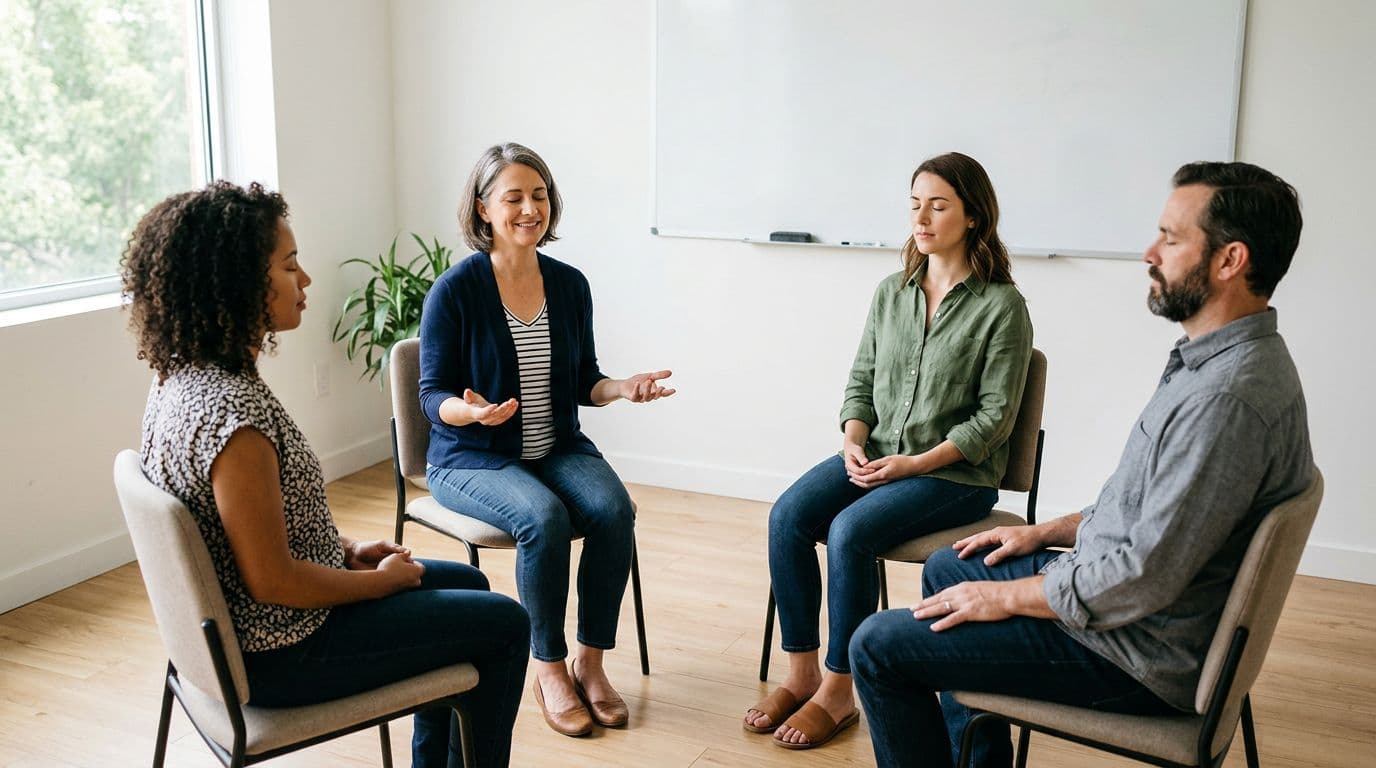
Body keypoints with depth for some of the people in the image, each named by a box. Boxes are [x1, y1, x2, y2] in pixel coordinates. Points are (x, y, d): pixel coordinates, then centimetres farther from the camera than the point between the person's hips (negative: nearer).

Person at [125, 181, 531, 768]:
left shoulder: (182, 376, 1)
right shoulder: (231, 410, -30)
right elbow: (272, 580, -26)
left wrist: (349, 549, 6)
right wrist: (385, 579, -12)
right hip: (280, 655, -9)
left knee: (466, 583, 23)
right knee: (505, 625, 2)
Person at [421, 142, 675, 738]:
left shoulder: (570, 285, 3)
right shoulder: (454, 291, -11)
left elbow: (582, 383, 11)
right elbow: (433, 395, -8)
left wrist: (623, 388, -10)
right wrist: (471, 411, -30)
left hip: (558, 448, 4)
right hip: (472, 458, -4)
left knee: (614, 509, -25)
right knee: (544, 518, -32)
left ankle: (591, 661, -8)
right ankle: (549, 670, -12)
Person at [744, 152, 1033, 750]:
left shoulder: (1001, 306, -8)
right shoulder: (891, 293, 9)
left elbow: (994, 416, -10)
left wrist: (915, 463, -17)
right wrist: (853, 444, -6)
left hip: (957, 472, -5)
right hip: (877, 455, 6)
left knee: (849, 531, -28)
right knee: (787, 515, -19)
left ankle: (837, 693, -11)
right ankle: (800, 675, -8)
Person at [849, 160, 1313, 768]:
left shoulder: (1229, 396, -29)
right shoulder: (1216, 360, 5)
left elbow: (1144, 580, -29)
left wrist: (1006, 596, -16)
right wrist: (1045, 532, 15)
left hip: (1138, 652, -10)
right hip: (1115, 577, 10)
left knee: (879, 647, -9)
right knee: (946, 571, 26)